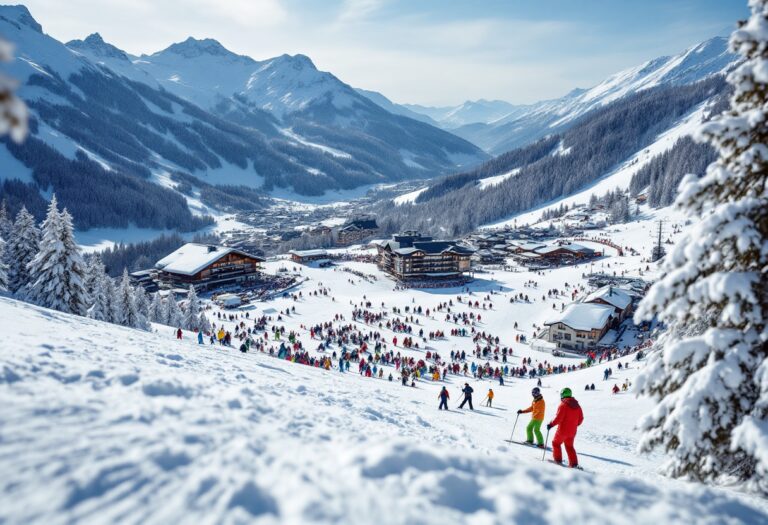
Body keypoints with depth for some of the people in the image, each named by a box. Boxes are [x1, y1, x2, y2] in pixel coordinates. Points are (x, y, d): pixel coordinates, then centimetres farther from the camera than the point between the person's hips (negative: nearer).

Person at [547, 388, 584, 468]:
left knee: (556, 443, 15)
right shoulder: (577, 405, 4)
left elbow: (558, 418, -21)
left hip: (563, 430, -6)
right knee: (569, 446, 18)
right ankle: (574, 463, 10)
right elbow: (581, 418, 8)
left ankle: (558, 459, 17)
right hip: (572, 431, 6)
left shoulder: (563, 405, -16)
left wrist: (551, 424, -9)